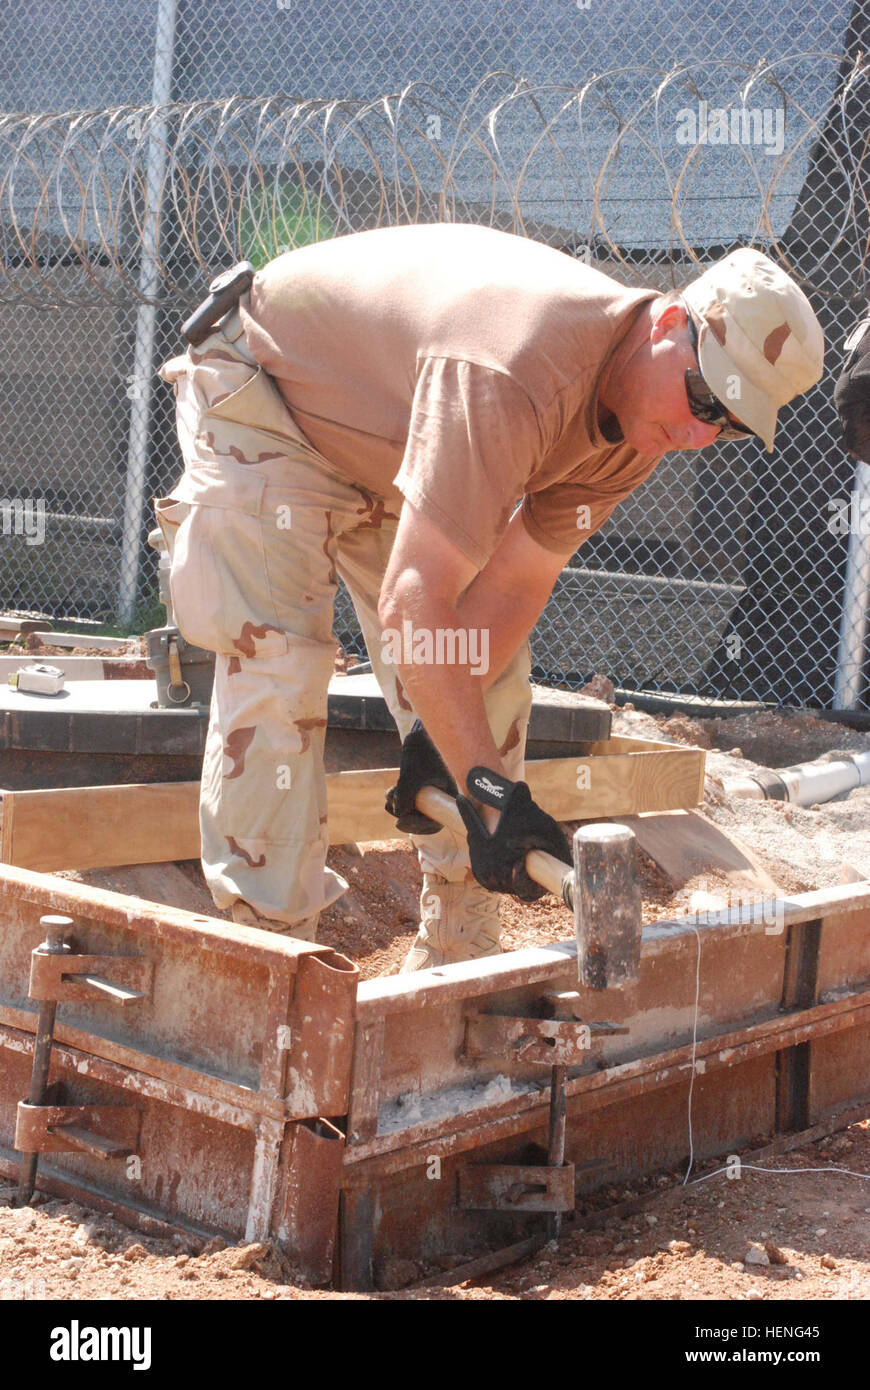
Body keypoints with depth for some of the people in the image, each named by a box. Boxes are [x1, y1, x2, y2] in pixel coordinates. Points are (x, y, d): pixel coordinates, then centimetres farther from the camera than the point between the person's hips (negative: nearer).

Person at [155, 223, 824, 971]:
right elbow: (410, 603, -46)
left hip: (386, 443, 8)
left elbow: (515, 583, -12)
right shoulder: (516, 374, -42)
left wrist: (440, 734, -21)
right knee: (277, 666, -22)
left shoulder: (641, 420, -14)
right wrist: (488, 787, -47)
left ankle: (458, 962, 9)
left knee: (486, 675, 3)